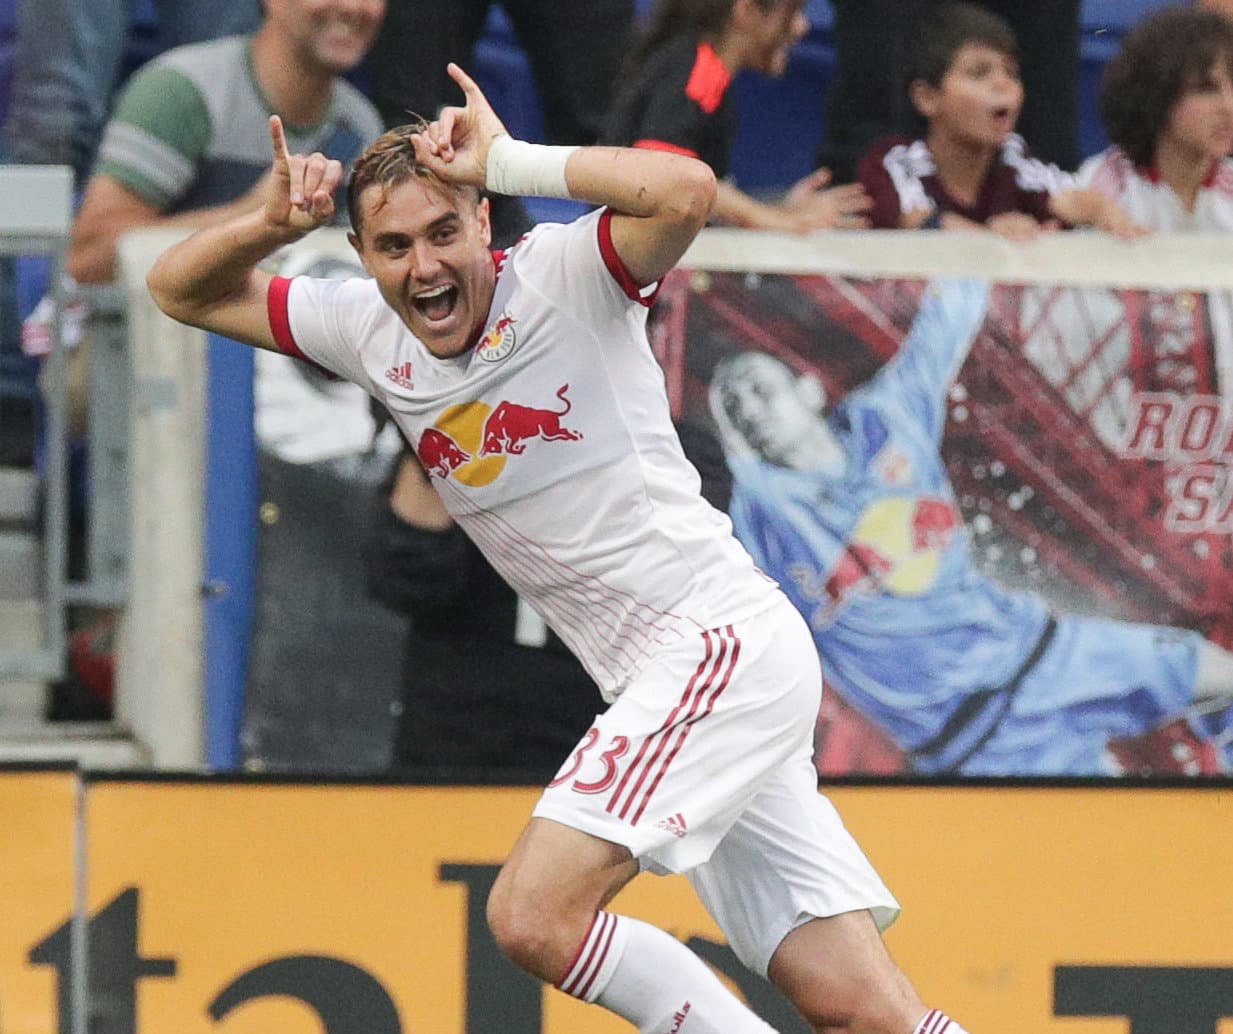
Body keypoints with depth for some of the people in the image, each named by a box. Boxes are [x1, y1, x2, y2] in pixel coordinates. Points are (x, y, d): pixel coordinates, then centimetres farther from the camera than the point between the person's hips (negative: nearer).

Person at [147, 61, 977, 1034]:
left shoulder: (559, 278, -10)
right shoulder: (371, 332, 9)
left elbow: (687, 190, -30)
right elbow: (182, 291, 17)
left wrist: (505, 160, -21)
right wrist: (274, 223, -3)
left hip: (728, 638, -7)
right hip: (665, 691, 7)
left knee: (533, 914, -21)